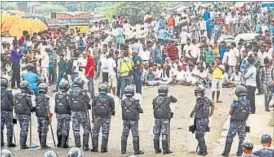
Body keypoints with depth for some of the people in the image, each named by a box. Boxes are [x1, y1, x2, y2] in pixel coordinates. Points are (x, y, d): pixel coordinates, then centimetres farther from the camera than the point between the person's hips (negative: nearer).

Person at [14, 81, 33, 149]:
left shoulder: (16, 96, 4)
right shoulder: (27, 96, -14)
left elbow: (16, 106, 7)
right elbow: (30, 106, -9)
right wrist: (32, 109, 14)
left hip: (18, 115, 6)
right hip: (25, 115, -6)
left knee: (22, 129, 18)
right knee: (24, 130, -3)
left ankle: (23, 144, 21)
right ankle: (22, 145, -5)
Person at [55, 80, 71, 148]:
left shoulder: (57, 95, 0)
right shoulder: (67, 96, -17)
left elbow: (56, 105, 4)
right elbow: (70, 105, -15)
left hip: (58, 114, 5)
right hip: (66, 114, -5)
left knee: (59, 128, 14)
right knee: (65, 129, -1)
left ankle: (59, 143, 20)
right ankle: (64, 143, -2)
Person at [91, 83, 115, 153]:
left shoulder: (96, 98, -3)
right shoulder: (110, 99, -4)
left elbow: (93, 109, 2)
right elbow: (113, 109, 4)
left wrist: (93, 118, 10)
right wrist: (112, 112, 26)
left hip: (97, 117, 0)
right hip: (106, 118, 0)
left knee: (95, 132, 10)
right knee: (105, 133, 4)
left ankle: (95, 147, 8)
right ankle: (103, 148, 2)